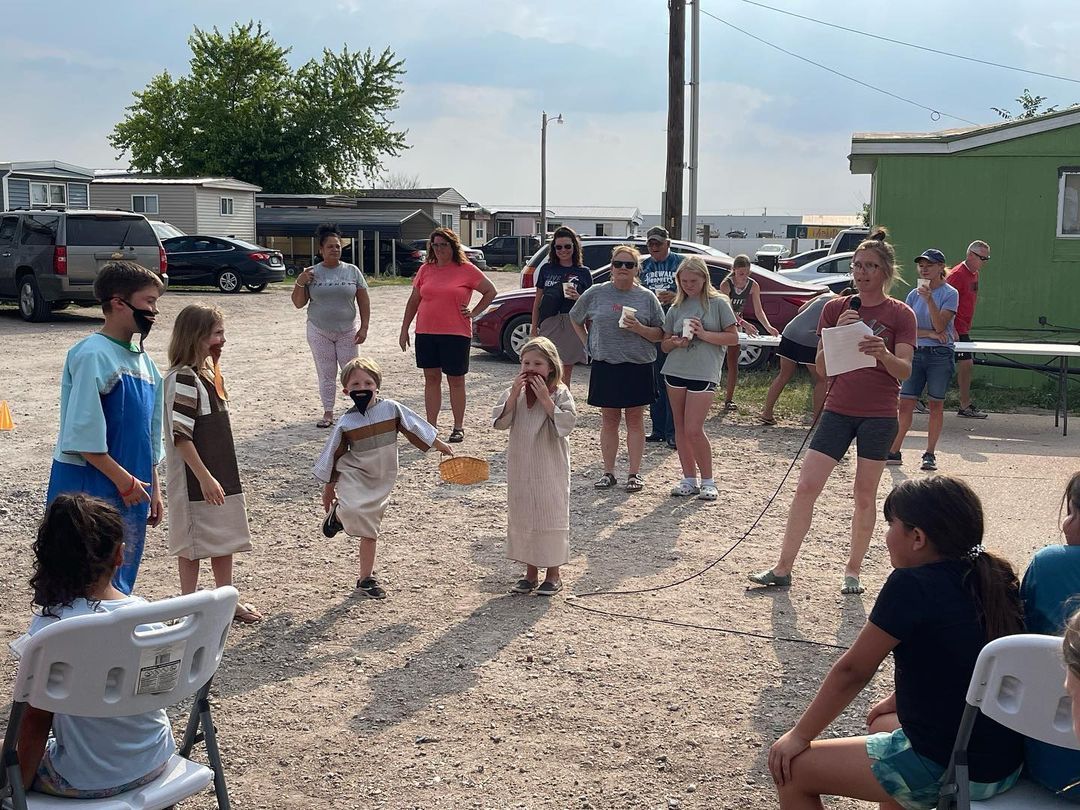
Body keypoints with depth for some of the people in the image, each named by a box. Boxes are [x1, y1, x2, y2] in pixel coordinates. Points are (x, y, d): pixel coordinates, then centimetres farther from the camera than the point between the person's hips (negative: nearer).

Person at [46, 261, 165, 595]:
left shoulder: (142, 359, 10)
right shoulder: (93, 355, -15)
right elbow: (82, 433, -20)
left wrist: (153, 489, 17)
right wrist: (124, 480, -16)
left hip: (132, 492, 8)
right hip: (91, 489, -8)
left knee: (121, 579, 15)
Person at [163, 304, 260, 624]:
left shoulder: (207, 372, 10)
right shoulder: (183, 378, -19)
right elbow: (180, 435, -22)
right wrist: (204, 478, -22)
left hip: (221, 473, 9)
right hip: (195, 480, -9)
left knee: (225, 538, 16)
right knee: (193, 544, 3)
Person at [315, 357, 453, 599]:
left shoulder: (391, 408, -8)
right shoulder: (346, 422, -10)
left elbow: (414, 427, 4)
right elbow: (333, 456, -1)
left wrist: (440, 445, 13)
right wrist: (328, 489, 5)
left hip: (381, 481, 2)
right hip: (353, 476, -2)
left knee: (369, 531, 10)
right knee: (352, 511, -31)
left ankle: (366, 579, 21)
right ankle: (337, 513, 5)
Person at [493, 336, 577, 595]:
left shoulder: (560, 393, -8)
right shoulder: (514, 392, 2)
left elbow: (567, 423, -19)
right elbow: (500, 421, -7)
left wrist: (546, 399, -22)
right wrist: (514, 395, -17)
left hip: (550, 467, -4)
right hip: (520, 466, 4)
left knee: (551, 514, 3)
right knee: (521, 515, 10)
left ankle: (553, 574, 15)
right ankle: (530, 571, 23)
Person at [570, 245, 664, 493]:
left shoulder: (646, 297, 2)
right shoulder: (596, 293, 3)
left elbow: (660, 334, 2)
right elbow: (576, 319, 18)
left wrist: (639, 328, -15)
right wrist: (588, 343, 7)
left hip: (638, 367, -1)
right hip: (605, 366, 1)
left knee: (635, 420, 5)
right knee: (609, 420, 7)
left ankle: (635, 473, 11)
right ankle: (608, 472, 15)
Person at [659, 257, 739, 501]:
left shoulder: (718, 303, 0)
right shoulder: (676, 307, 10)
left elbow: (733, 337, -1)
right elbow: (664, 345, 14)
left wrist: (704, 334, -13)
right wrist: (675, 342, -9)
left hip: (704, 373, -5)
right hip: (675, 370, 5)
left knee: (694, 430, -9)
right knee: (681, 428, 7)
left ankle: (708, 481, 5)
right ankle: (689, 479, 16)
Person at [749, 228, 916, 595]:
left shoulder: (900, 314, -2)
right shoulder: (835, 309, 5)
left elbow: (905, 371, -10)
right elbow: (821, 368, 2)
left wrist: (883, 354, -30)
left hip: (879, 415, -2)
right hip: (838, 410, 2)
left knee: (865, 495, 5)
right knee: (806, 486, -3)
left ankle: (852, 571, 19)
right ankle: (783, 568, 5)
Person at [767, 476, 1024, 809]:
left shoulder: (911, 585, -19)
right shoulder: (991, 576, 4)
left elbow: (852, 670, -10)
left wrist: (799, 736, 1)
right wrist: (897, 701, 28)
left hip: (948, 770, -9)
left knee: (792, 769, 2)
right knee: (883, 724, 35)